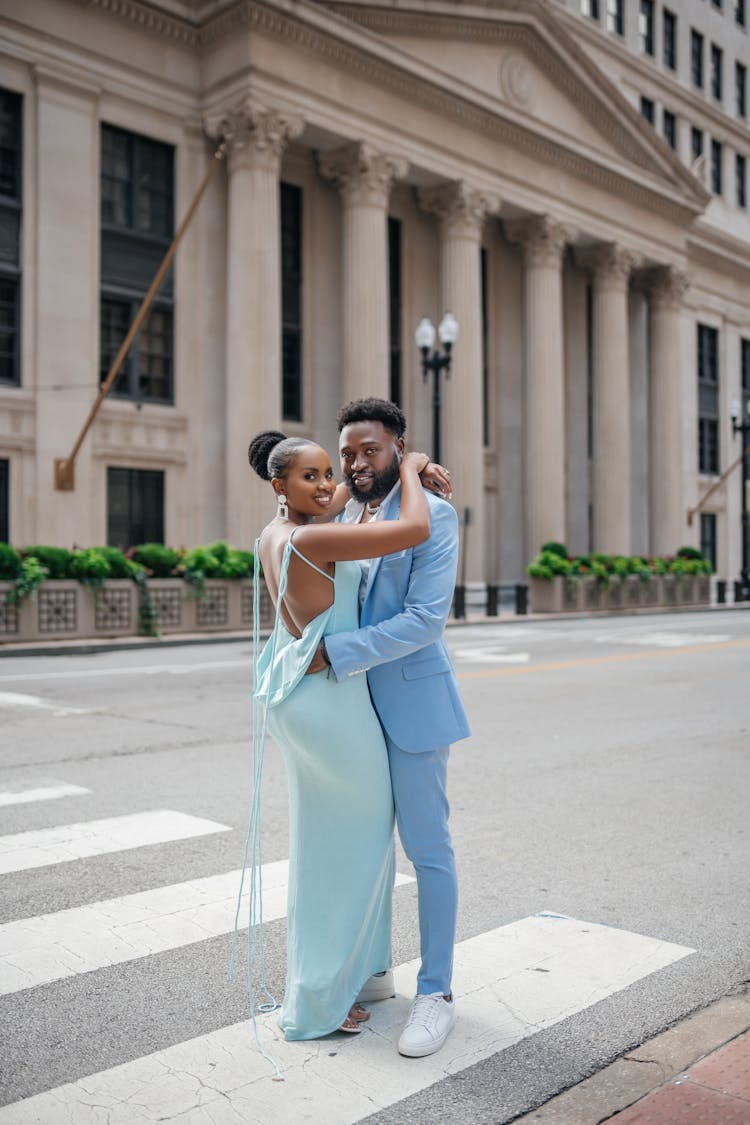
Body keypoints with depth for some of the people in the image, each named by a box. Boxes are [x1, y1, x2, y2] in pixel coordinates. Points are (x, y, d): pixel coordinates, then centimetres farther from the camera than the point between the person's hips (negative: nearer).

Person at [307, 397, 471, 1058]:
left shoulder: (433, 516, -12)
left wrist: (335, 653, -24)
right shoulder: (341, 518, 9)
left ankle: (436, 993, 17)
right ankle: (373, 972, 32)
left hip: (411, 705, -7)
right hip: (356, 707, 7)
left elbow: (425, 619, -22)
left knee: (427, 847, 3)